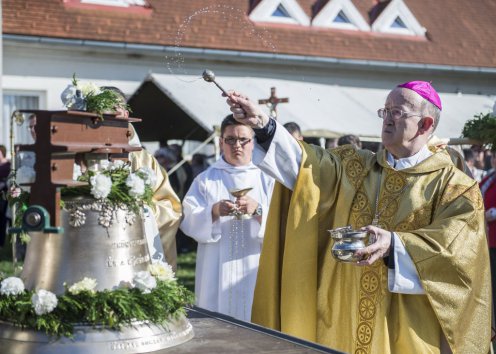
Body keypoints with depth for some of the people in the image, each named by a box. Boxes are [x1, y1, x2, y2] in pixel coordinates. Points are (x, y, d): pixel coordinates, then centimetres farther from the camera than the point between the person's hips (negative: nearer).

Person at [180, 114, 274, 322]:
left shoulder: (266, 178, 7)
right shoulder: (206, 179, 8)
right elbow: (189, 222, -3)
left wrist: (257, 210, -22)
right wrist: (214, 212, -21)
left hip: (255, 272, 0)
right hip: (217, 273, 0)